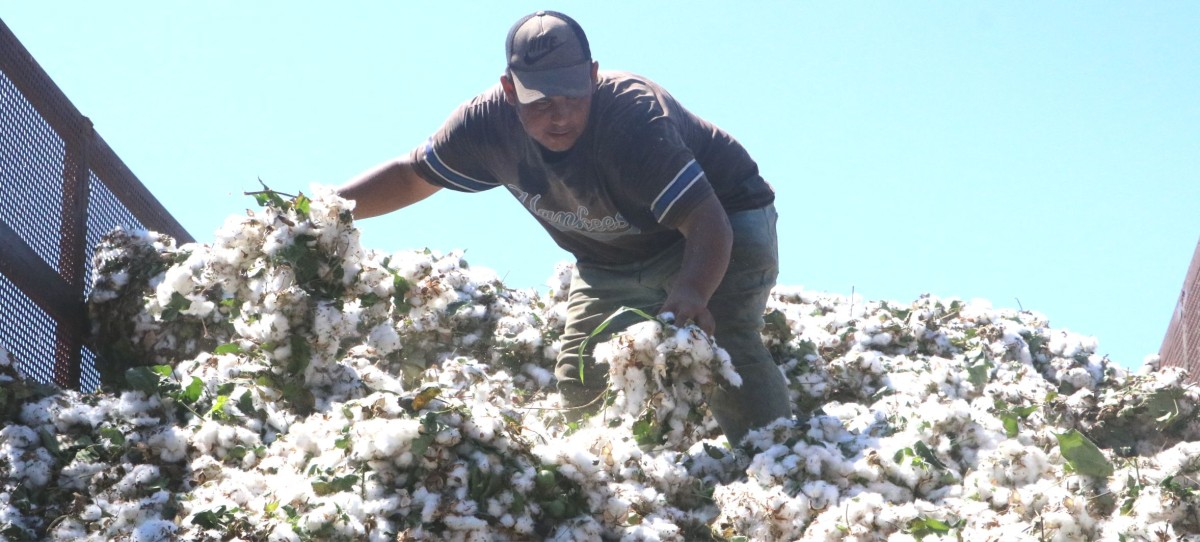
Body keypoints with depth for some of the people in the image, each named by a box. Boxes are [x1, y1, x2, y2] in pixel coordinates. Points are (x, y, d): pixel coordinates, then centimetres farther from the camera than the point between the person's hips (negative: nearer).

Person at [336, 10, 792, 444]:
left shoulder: (634, 116, -38)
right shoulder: (489, 122, -21)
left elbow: (705, 219, -44)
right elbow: (412, 175, -3)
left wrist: (691, 294, -63)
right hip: (611, 259, 6)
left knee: (721, 346, -29)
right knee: (578, 384, 0)